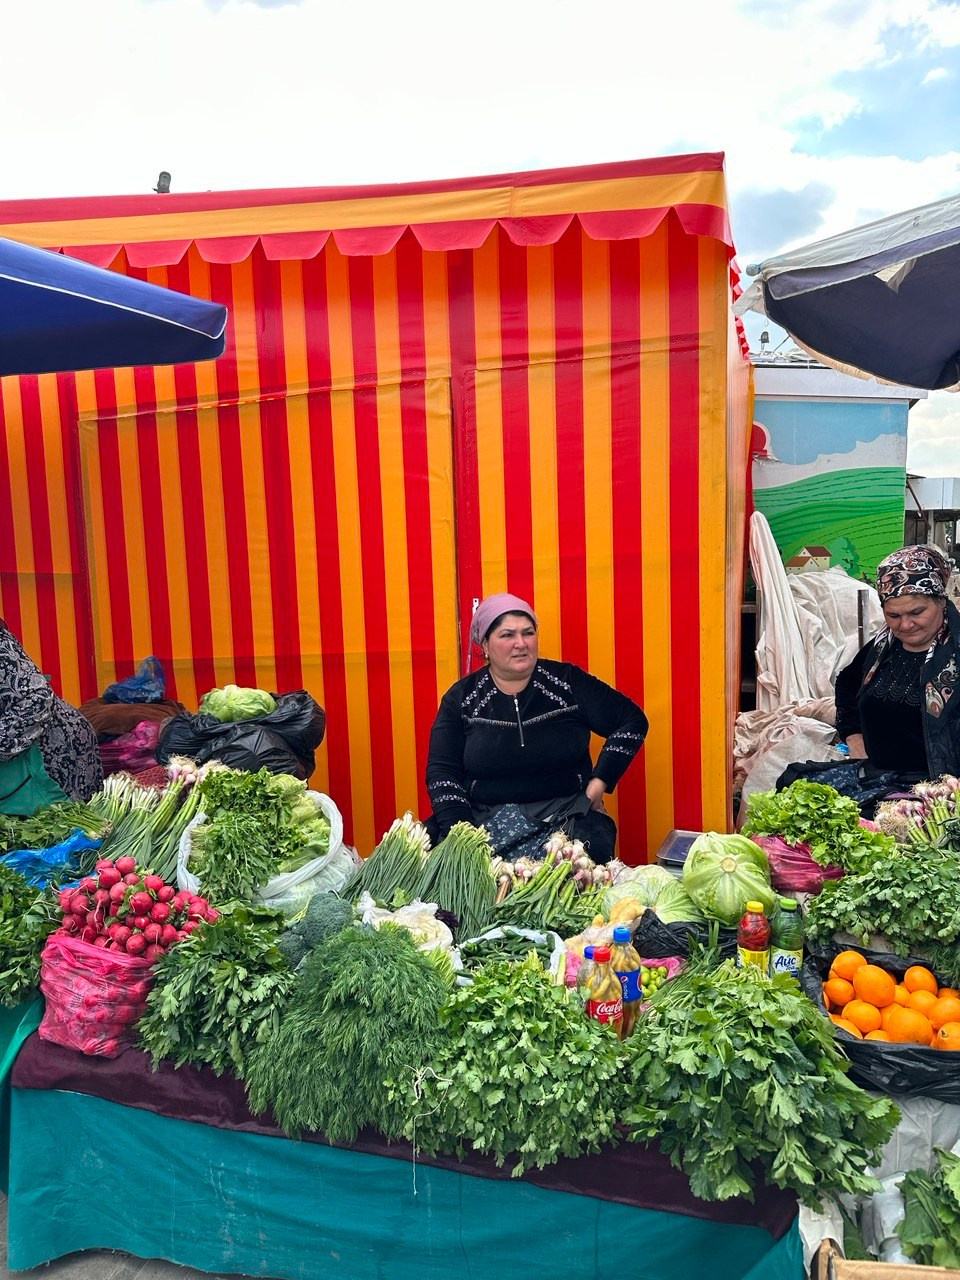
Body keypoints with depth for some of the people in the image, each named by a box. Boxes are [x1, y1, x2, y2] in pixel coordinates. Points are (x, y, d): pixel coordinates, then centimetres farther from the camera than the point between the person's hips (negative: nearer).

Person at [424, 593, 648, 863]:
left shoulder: (567, 682, 3)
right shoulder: (462, 697, 5)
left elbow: (633, 721, 7)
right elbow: (441, 771, 3)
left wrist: (599, 782, -2)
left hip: (564, 816, 1)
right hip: (482, 818, 0)